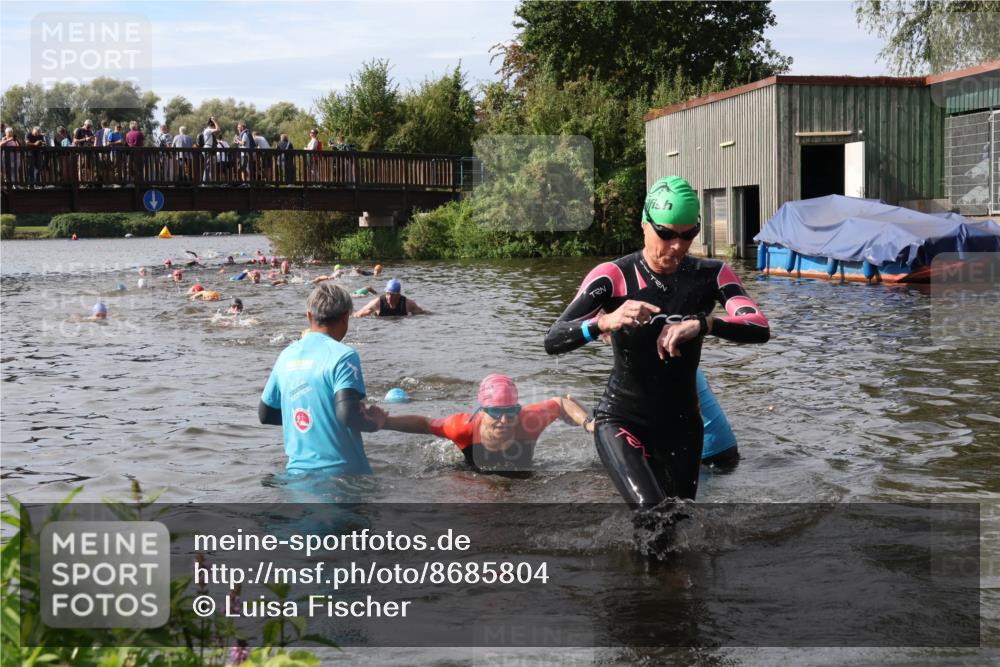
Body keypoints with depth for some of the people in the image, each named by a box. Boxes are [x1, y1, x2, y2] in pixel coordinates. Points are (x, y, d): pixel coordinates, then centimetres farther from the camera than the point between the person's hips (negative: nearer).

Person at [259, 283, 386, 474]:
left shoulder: (286, 356, 9)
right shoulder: (343, 356, -11)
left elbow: (265, 414, 17)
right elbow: (348, 414, -22)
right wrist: (375, 421, -3)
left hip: (298, 470, 6)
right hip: (341, 472, -6)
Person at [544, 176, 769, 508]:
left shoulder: (711, 275, -6)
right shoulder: (613, 277, -15)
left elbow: (760, 328, -21)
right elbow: (553, 341, -23)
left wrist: (702, 324, -40)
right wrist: (606, 321, -43)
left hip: (682, 424, 4)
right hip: (622, 420, -4)